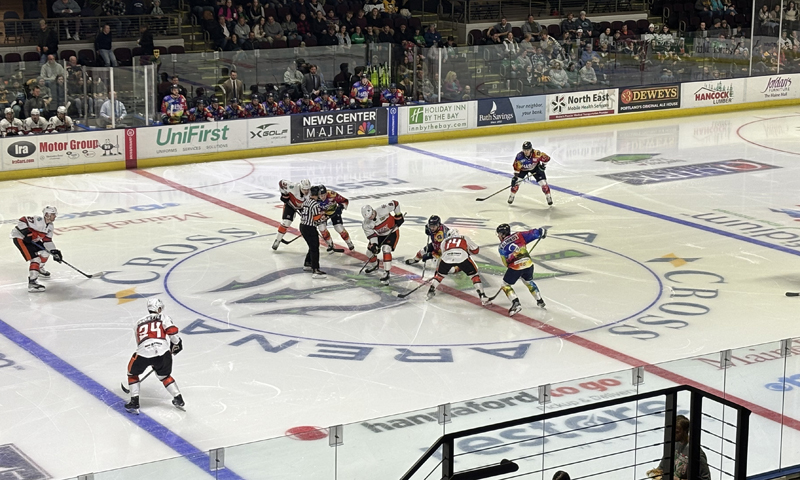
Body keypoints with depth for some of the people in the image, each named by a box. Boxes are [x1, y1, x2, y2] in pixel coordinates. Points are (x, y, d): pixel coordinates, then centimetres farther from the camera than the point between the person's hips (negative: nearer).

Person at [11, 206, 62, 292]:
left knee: (45, 251, 14)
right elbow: (22, 221, -30)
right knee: (35, 258, -20)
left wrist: (54, 251, -8)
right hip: (19, 237, -10)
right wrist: (27, 233, -33)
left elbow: (47, 241, 4)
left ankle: (39, 269, 39)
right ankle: (32, 283, -25)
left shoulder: (50, 227, 3)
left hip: (32, 240, 10)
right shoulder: (38, 220, -25)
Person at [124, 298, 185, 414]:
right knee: (164, 375, 28)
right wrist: (176, 344, 18)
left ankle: (134, 403, 19)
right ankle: (179, 400, 23)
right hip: (163, 351, 0)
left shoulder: (138, 323, 29)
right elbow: (172, 331, 0)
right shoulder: (163, 318, 18)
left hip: (143, 352, 0)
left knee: (132, 373, 27)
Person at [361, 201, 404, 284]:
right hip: (379, 235, 5)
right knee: (370, 250, 7)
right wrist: (374, 245, -29)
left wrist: (398, 216, -15)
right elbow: (371, 235, -14)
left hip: (392, 232, -5)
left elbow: (395, 203, -19)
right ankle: (374, 265, 42)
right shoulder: (366, 224, -19)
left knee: (386, 249, -25)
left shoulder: (383, 210, -32)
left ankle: (386, 273, -24)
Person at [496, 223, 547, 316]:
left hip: (515, 266, -4)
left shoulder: (501, 247, 8)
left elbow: (506, 262, 10)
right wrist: (542, 231, 25)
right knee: (529, 282, 32)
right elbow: (532, 234, 8)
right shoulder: (518, 236, 10)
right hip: (528, 263, 4)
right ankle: (540, 301, 36)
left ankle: (516, 303, -5)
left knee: (506, 284, 15)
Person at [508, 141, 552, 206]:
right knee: (516, 181, -12)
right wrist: (515, 176, -30)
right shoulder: (519, 156, -32)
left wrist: (543, 165, -21)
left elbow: (546, 158, -18)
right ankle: (511, 196, 8)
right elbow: (517, 167, -25)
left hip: (535, 168, 0)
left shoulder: (536, 154, -34)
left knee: (543, 182, -6)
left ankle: (548, 197, 13)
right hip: (523, 169, 0)